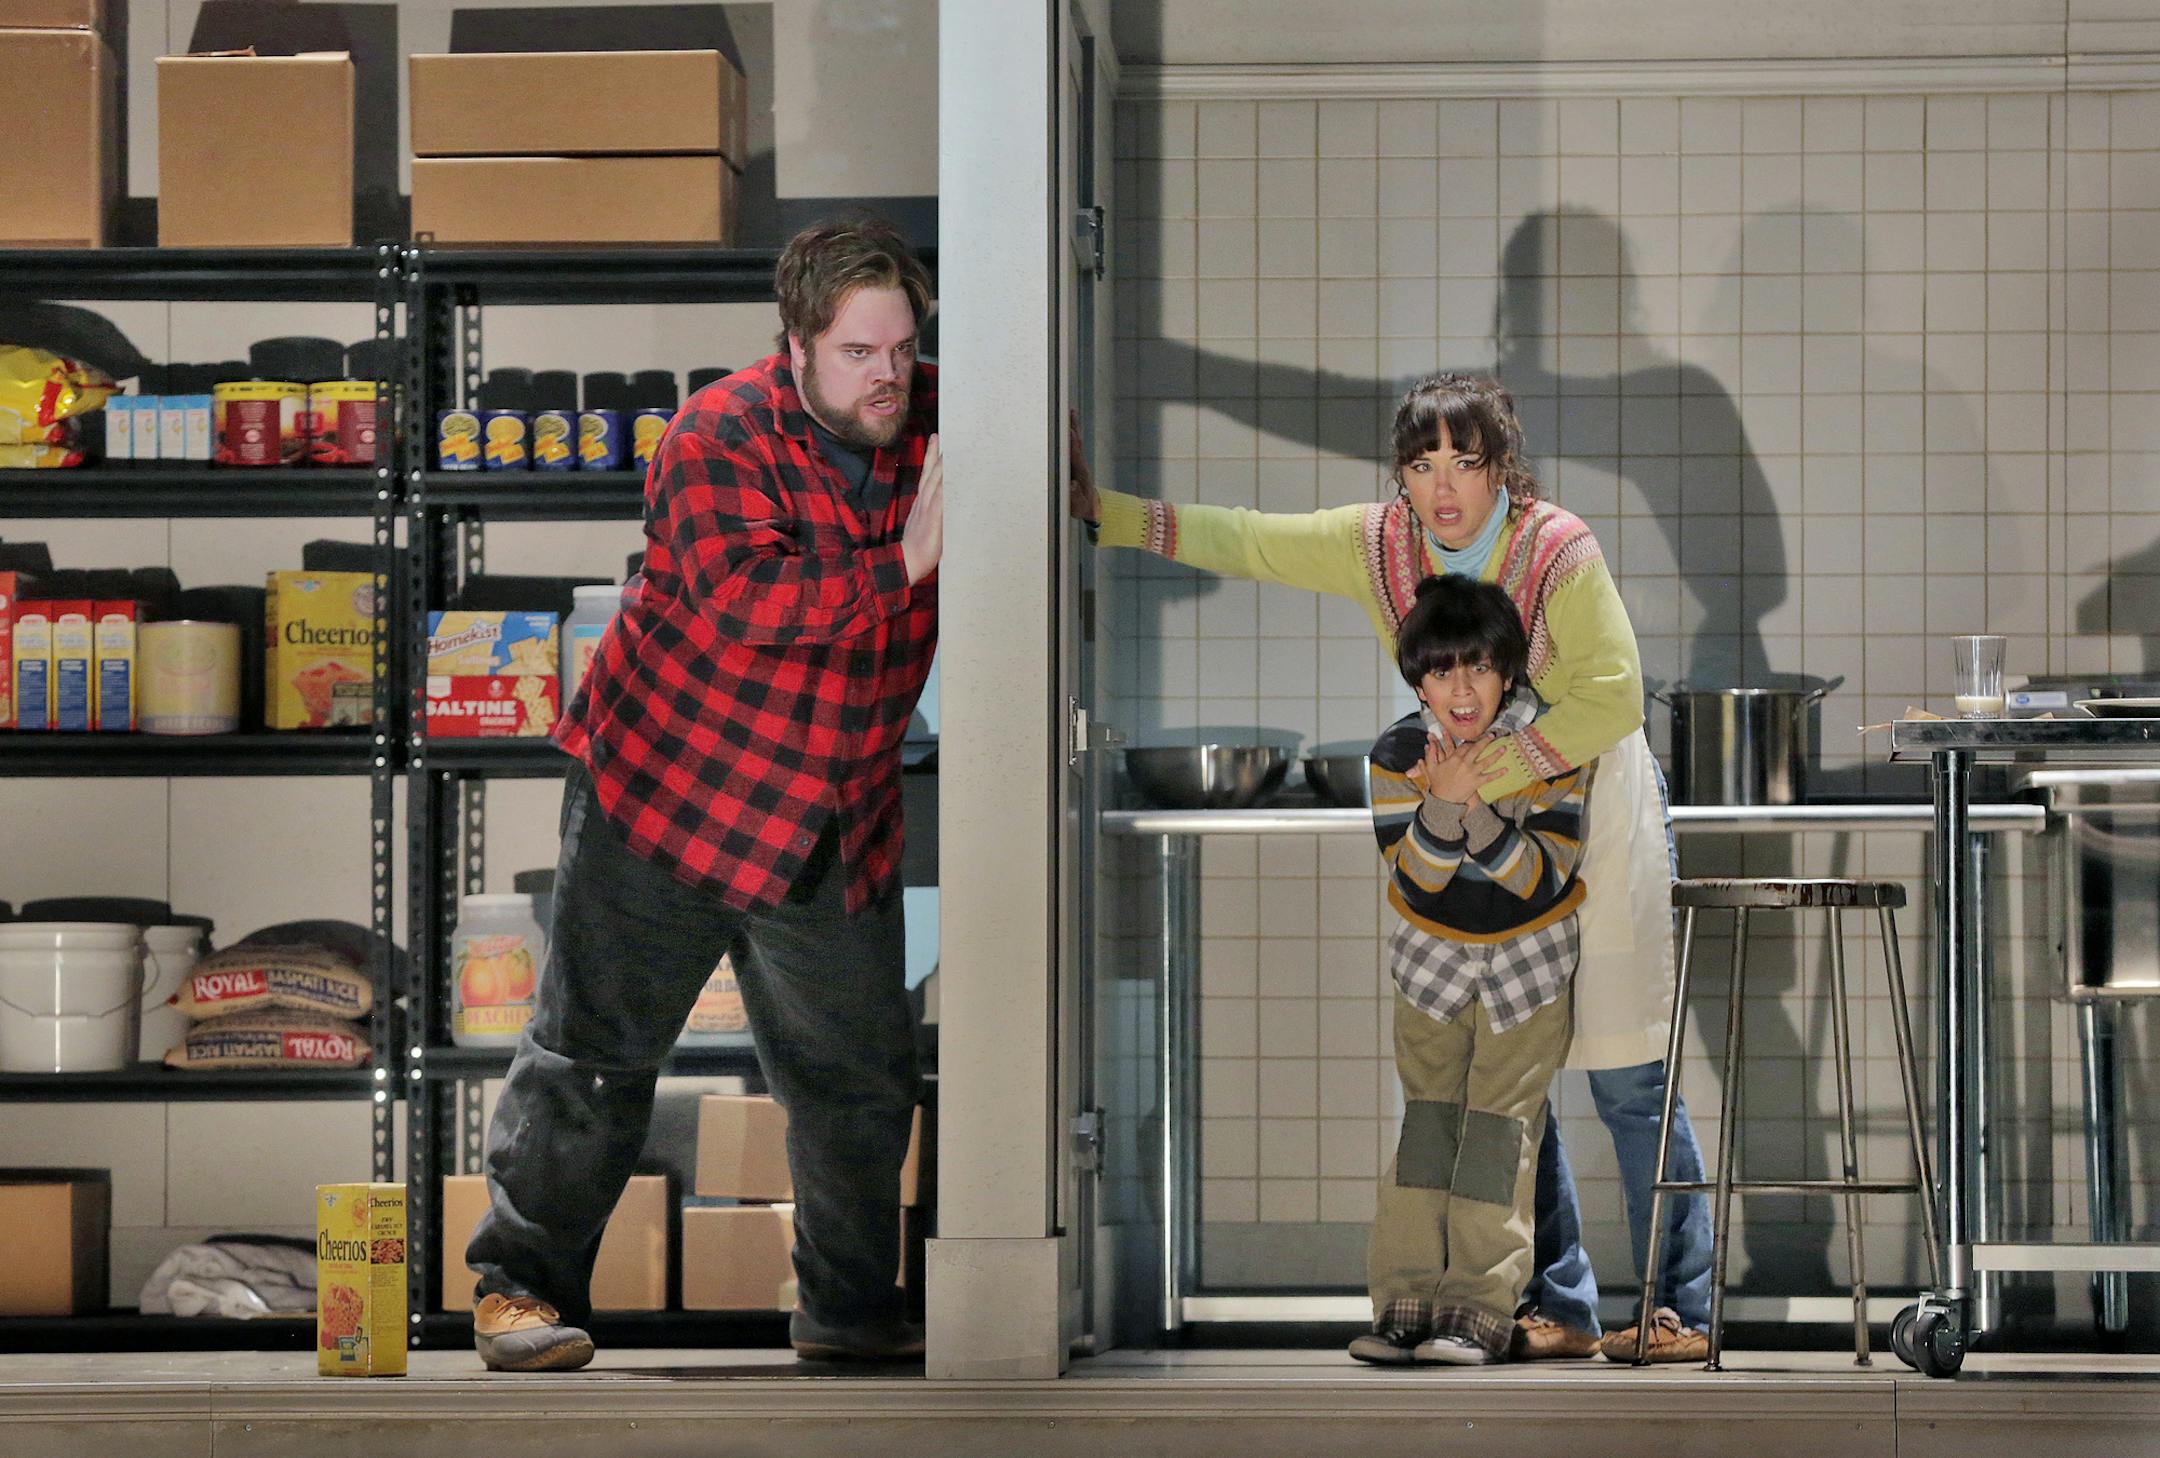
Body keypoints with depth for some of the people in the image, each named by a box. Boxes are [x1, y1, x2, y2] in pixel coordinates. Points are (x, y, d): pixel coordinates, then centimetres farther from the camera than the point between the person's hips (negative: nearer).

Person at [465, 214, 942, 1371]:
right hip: (670, 797, -5)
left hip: (836, 827, 6)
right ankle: (521, 1286, 6)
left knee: (860, 1075, 10)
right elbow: (741, 595, -31)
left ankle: (849, 1307, 23)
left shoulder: (929, 423, -1)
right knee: (596, 1053, -2)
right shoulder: (720, 440, -18)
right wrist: (900, 564, -35)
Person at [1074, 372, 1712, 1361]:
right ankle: (1562, 1309, 11)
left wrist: (1499, 765, -22)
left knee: (1627, 1077, -7)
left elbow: (1615, 698, -19)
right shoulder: (1378, 545, -4)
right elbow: (1243, 541, 2)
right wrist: (1103, 514, 0)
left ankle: (1682, 1313, -2)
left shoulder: (1559, 551, -18)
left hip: (1594, 811, -6)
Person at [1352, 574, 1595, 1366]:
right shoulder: (1398, 753, -15)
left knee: (1501, 1121, -9)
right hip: (1432, 957, 2)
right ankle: (1407, 1302, -1)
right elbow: (1413, 878, -18)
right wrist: (1443, 801, -35)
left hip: (1528, 958, -2)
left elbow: (1543, 878, -23)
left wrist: (1478, 812, -37)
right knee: (1425, 1116, -1)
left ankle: (1479, 1310, -11)